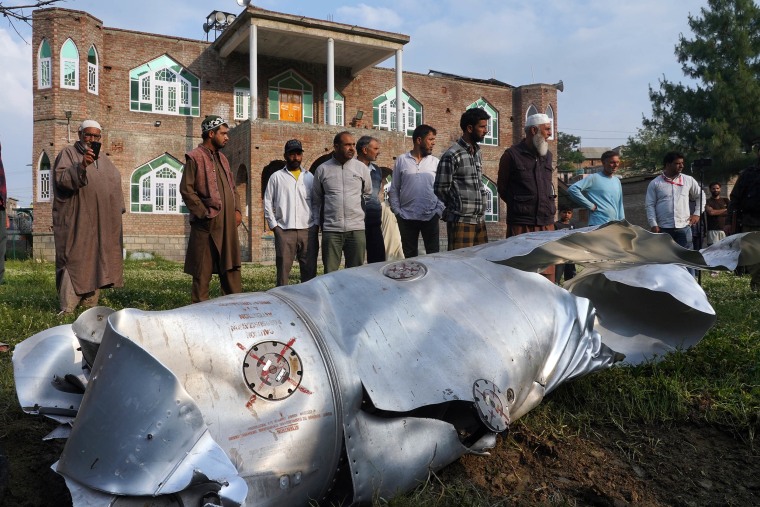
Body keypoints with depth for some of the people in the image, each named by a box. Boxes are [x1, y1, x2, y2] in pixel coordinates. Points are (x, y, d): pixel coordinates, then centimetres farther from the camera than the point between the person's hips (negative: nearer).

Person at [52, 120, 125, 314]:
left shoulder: (104, 159, 19)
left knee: (97, 261, 5)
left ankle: (90, 306, 11)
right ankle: (67, 309, -9)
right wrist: (81, 166, -27)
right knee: (75, 260, -9)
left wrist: (117, 210, 15)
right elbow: (61, 179, -12)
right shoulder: (68, 153, 2)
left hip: (102, 222, 6)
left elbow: (115, 184, 24)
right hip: (77, 221, -6)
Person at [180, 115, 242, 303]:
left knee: (231, 269, 9)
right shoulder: (194, 157, -5)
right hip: (207, 225, -7)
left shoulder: (222, 158, 17)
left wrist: (237, 210, 7)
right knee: (203, 273, 0)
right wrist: (205, 213, -13)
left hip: (228, 224, 7)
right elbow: (186, 190, -11)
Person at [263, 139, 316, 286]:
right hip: (284, 231, -2)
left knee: (310, 268, 4)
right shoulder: (276, 177, 8)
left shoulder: (309, 177, 14)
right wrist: (273, 225, -2)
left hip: (307, 230, 2)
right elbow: (268, 203, 6)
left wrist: (316, 224, 4)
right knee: (283, 268, -1)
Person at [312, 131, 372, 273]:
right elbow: (316, 199, 12)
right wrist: (317, 222, 7)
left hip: (357, 228, 1)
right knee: (330, 273, 0)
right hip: (331, 229, -1)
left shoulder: (361, 168, 7)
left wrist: (366, 214, 8)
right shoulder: (322, 169, 5)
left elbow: (369, 195, 15)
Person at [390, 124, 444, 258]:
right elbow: (394, 190, 4)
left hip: (430, 217, 1)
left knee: (433, 254, 4)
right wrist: (397, 212, -3)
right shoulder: (401, 160, 3)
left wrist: (439, 211, -5)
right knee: (409, 255, 9)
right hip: (407, 217, 0)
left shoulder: (436, 162, 6)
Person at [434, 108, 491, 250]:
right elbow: (440, 189, -9)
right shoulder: (452, 155, -12)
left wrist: (480, 205, 12)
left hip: (480, 220, 8)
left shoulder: (478, 153, 13)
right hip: (461, 221, -7)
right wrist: (457, 205, 4)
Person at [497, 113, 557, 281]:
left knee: (547, 272, 8)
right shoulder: (512, 155, -4)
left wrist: (549, 206, 13)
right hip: (521, 224, -6)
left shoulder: (547, 155, 14)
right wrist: (518, 206, 6)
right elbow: (502, 188, 3)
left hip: (546, 223, 6)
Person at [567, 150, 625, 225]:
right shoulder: (594, 178, -6)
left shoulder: (617, 181, 16)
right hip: (598, 225, -7)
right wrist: (591, 206, -15)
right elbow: (572, 189, -17)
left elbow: (619, 204, 21)